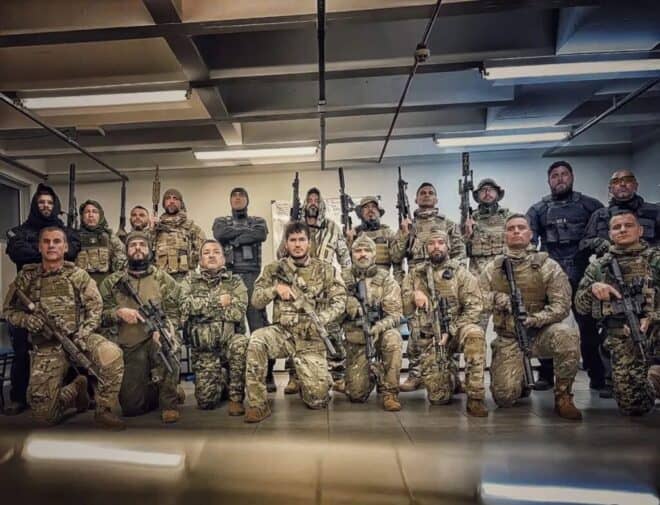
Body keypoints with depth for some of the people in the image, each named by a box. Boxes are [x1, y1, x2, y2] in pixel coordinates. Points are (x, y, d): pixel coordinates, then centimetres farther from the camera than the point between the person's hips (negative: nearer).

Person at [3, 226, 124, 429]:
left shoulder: (78, 275, 6)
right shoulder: (26, 277, 10)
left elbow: (95, 308, 0)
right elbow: (9, 310, 13)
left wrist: (83, 334, -16)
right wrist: (29, 319, -9)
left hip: (78, 338, -1)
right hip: (46, 347, 1)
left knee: (111, 354, -34)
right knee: (44, 413, -10)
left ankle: (104, 411, -14)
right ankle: (75, 389, 23)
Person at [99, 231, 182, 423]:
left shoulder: (164, 280, 3)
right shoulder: (112, 282, 7)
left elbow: (173, 315, -1)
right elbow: (100, 314, 6)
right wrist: (119, 312, -14)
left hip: (155, 340, -1)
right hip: (129, 347, 2)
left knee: (164, 341, -38)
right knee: (131, 406, -8)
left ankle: (168, 401, -19)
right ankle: (154, 391, 28)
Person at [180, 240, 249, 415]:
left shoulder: (236, 282, 5)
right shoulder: (189, 281, 8)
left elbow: (237, 313, -12)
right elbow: (185, 305, -13)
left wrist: (203, 306, -8)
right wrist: (218, 302, -12)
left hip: (228, 341, -1)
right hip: (203, 348, 1)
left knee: (241, 343, -36)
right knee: (206, 400, -12)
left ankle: (236, 397, -16)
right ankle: (219, 382, 24)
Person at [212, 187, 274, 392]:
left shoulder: (258, 221, 20)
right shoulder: (221, 222, 21)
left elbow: (261, 235, -5)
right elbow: (220, 235, -4)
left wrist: (235, 238, -6)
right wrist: (247, 230, -1)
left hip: (253, 276, -1)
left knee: (259, 324, -7)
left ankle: (267, 373, -6)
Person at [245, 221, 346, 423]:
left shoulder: (325, 270, 3)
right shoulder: (274, 269, 6)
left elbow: (339, 301, -3)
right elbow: (256, 300, 3)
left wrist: (319, 319, -21)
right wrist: (276, 288, -16)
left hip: (311, 338, -1)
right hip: (283, 332, 1)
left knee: (318, 399, -10)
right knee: (256, 340, -34)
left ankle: (311, 379, 29)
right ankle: (258, 404, -19)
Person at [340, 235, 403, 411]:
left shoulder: (386, 279, -5)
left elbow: (394, 314, -11)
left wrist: (378, 327, -30)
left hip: (380, 333, -1)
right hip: (355, 339, 1)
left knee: (392, 338, -38)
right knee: (356, 394, -8)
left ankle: (390, 393, -20)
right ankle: (372, 373, 28)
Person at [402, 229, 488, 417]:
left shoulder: (461, 272, 0)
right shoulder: (415, 273, 8)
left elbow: (473, 307, -7)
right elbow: (403, 308, 8)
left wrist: (451, 331, -17)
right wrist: (413, 295, -14)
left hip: (456, 329, -1)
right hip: (429, 338, 2)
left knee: (474, 334, -38)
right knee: (438, 397, -8)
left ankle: (475, 397, -25)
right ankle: (448, 378, 30)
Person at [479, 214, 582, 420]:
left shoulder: (547, 265, -3)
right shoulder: (493, 268, 5)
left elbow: (561, 305, -9)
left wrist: (534, 319, -25)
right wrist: (498, 298, -17)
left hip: (540, 333, -1)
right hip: (508, 339, 1)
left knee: (567, 336, -35)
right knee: (504, 397, -14)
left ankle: (562, 396, -12)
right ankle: (521, 380, 25)